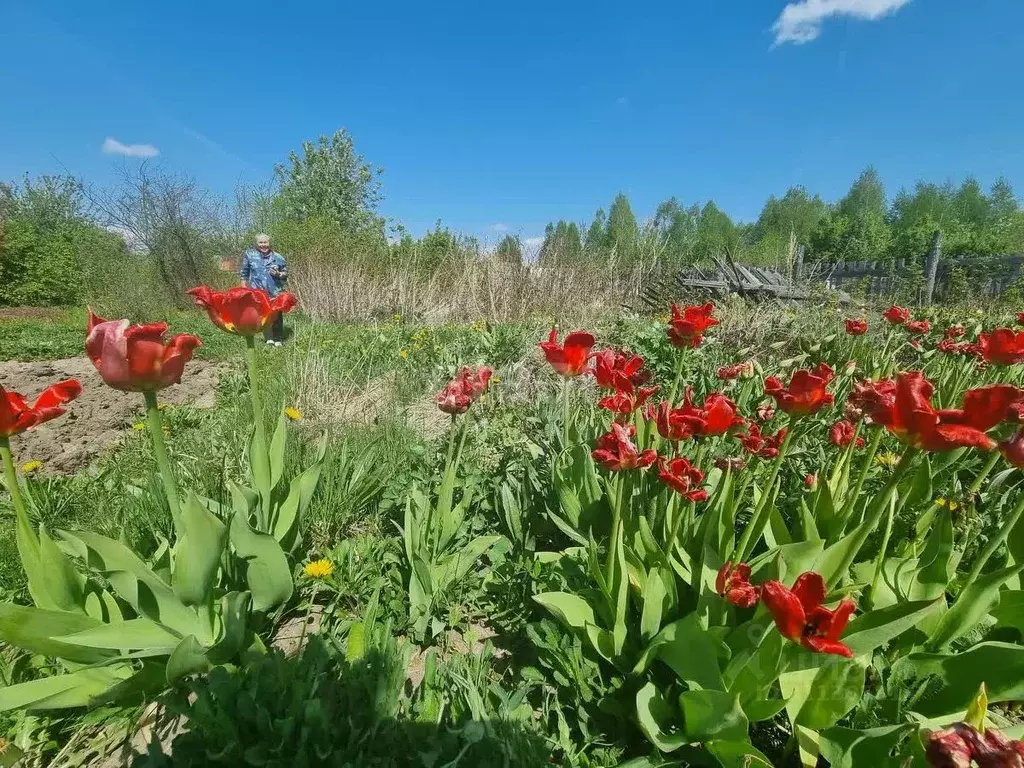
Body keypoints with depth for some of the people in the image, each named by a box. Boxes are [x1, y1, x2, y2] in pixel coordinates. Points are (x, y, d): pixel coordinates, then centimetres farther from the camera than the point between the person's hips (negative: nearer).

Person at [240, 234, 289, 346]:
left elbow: (285, 273, 13)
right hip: (258, 292, 0)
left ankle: (278, 340, 12)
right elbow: (244, 273, 10)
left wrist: (278, 274, -9)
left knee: (277, 315, 2)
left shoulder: (278, 257, 4)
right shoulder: (249, 254, 4)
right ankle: (269, 339, 12)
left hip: (275, 292, 0)